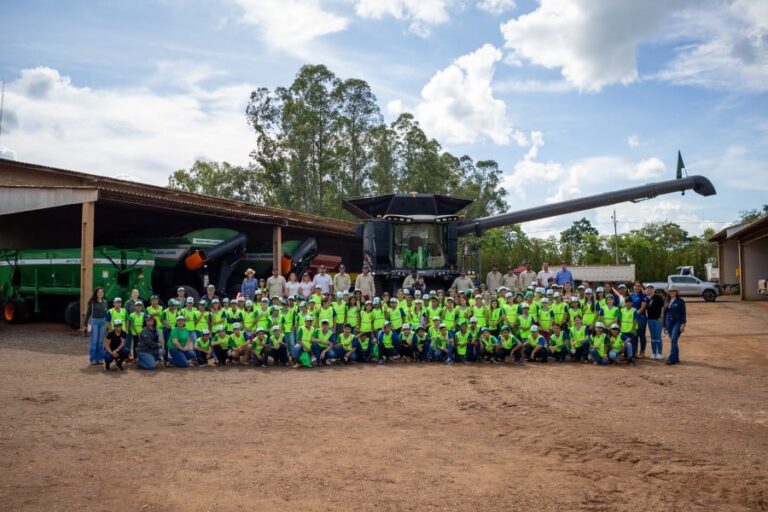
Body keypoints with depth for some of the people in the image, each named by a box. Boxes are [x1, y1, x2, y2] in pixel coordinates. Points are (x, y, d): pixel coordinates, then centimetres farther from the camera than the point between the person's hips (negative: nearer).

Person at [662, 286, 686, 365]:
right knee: (673, 341, 8)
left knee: (674, 340, -15)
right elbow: (665, 313, 16)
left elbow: (683, 313, -5)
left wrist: (683, 324, -13)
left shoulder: (680, 301, -2)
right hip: (669, 323, 5)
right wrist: (664, 325, 16)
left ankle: (672, 358, -17)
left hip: (677, 323, -5)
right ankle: (676, 359, 15)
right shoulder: (667, 301, 13)